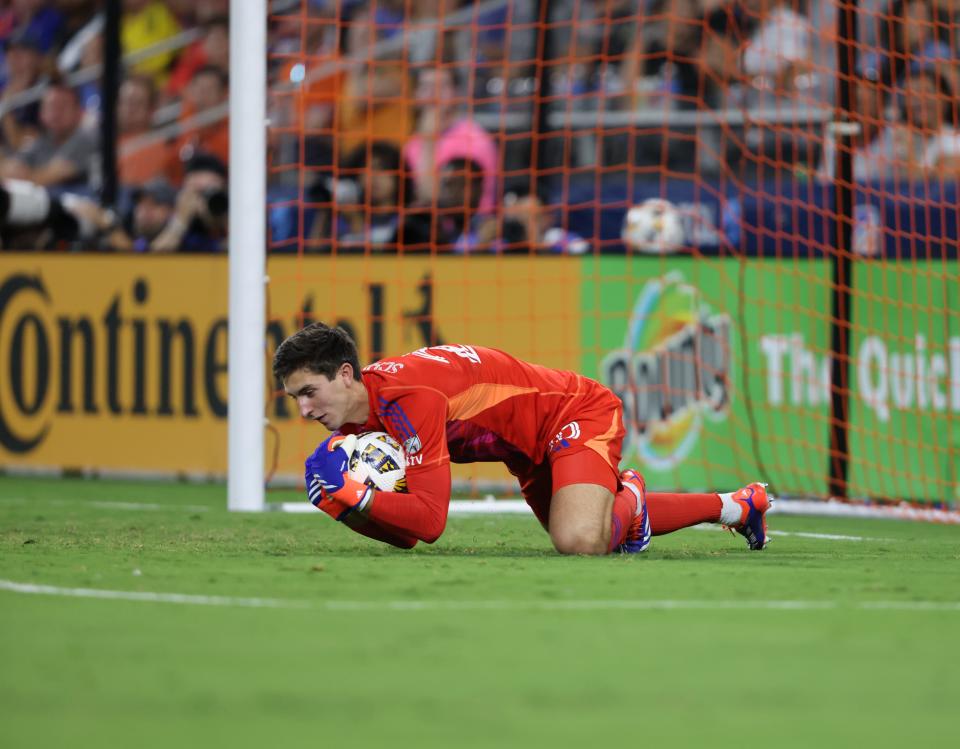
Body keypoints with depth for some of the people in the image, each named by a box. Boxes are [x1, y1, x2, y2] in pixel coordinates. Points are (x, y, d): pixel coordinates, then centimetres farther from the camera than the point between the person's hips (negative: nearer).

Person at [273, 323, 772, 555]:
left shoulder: (405, 398, -34)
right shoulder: (352, 423, -6)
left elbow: (430, 520, -36)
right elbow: (406, 536, -6)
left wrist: (351, 496, -43)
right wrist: (344, 508, -23)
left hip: (580, 414, -9)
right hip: (533, 451, 9)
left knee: (580, 541, -35)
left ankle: (628, 501, 1)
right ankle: (736, 506, 46)